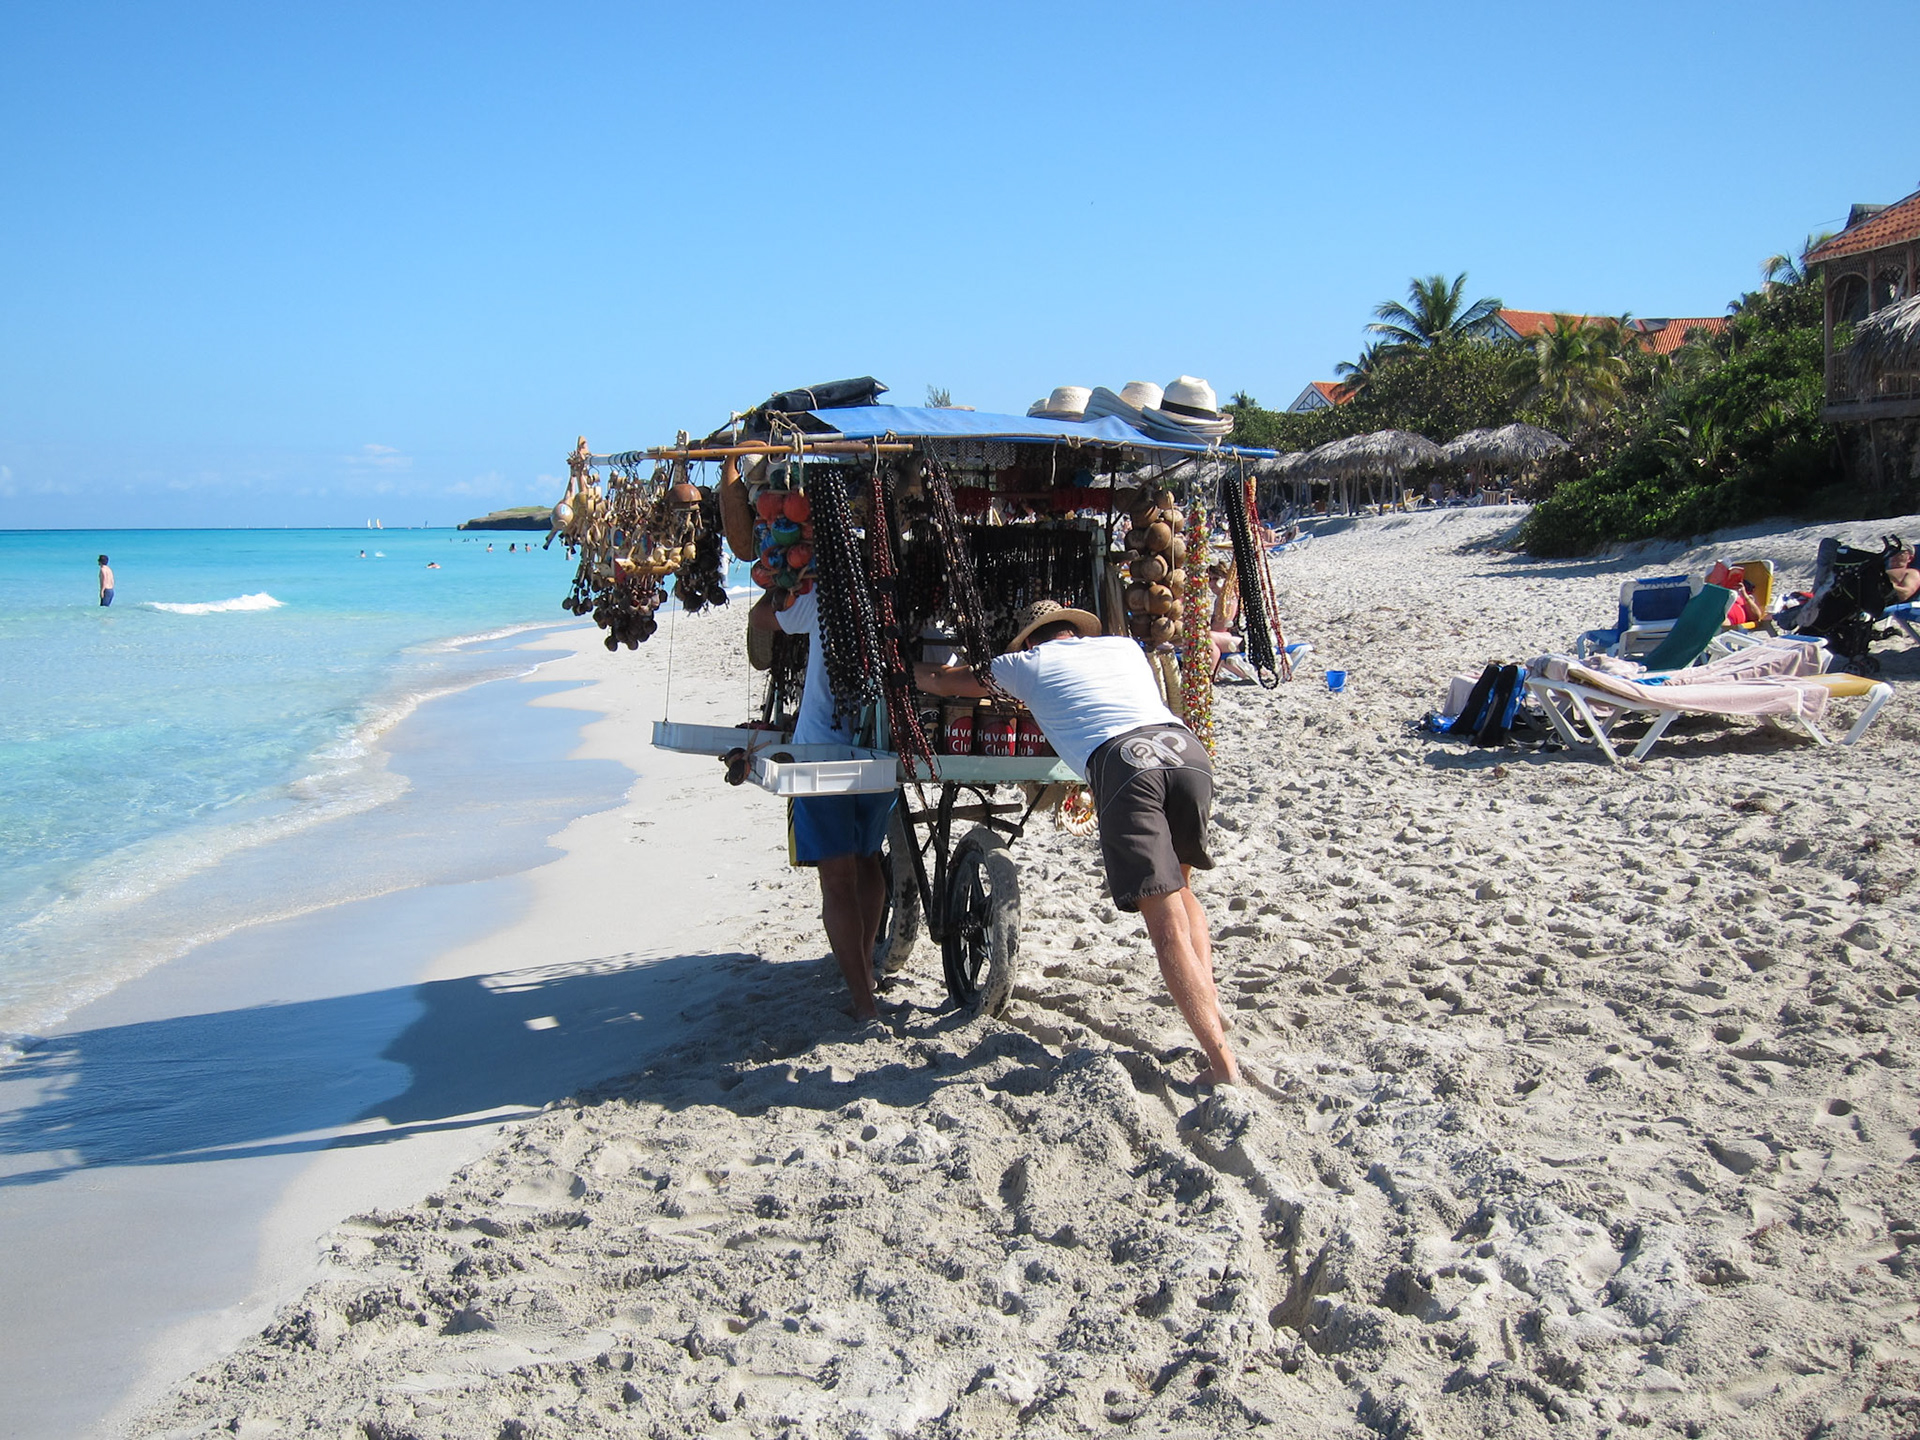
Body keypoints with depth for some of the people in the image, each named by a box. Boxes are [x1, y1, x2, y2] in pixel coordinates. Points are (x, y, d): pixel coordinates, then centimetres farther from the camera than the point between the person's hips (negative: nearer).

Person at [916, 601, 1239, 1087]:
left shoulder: (1029, 663, 25)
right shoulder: (1125, 645, 35)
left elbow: (938, 682, 37)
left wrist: (907, 665, 58)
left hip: (1121, 763, -4)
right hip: (1185, 745, 4)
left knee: (1168, 929, -4)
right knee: (1180, 887, 28)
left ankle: (1223, 1064, -9)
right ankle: (1210, 1005, 21)